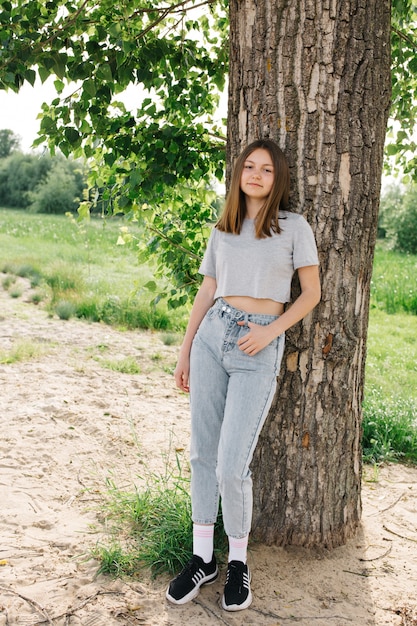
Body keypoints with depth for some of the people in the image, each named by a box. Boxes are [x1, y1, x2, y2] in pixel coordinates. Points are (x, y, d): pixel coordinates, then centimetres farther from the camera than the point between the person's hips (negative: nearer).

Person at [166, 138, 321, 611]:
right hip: (212, 336, 4)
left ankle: (238, 560, 15)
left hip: (259, 350, -4)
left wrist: (271, 330, -10)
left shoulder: (293, 226, 2)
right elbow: (206, 294, 14)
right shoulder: (222, 232, 12)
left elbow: (311, 293, 3)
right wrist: (184, 352, 12)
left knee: (232, 465, -8)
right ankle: (202, 558, 21)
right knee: (203, 452, 6)